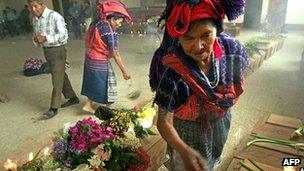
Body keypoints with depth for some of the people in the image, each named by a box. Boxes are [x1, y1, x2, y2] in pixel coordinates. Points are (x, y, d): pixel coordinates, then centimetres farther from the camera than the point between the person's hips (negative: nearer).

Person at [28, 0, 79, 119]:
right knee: (61, 76, 16)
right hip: (46, 51, 8)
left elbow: (63, 35, -18)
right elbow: (36, 34, 17)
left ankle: (54, 108, 6)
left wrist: (46, 38, -26)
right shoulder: (35, 19, 8)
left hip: (57, 50, -8)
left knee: (57, 79, -2)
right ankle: (72, 98, 30)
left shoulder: (54, 16, -15)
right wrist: (36, 39, -7)